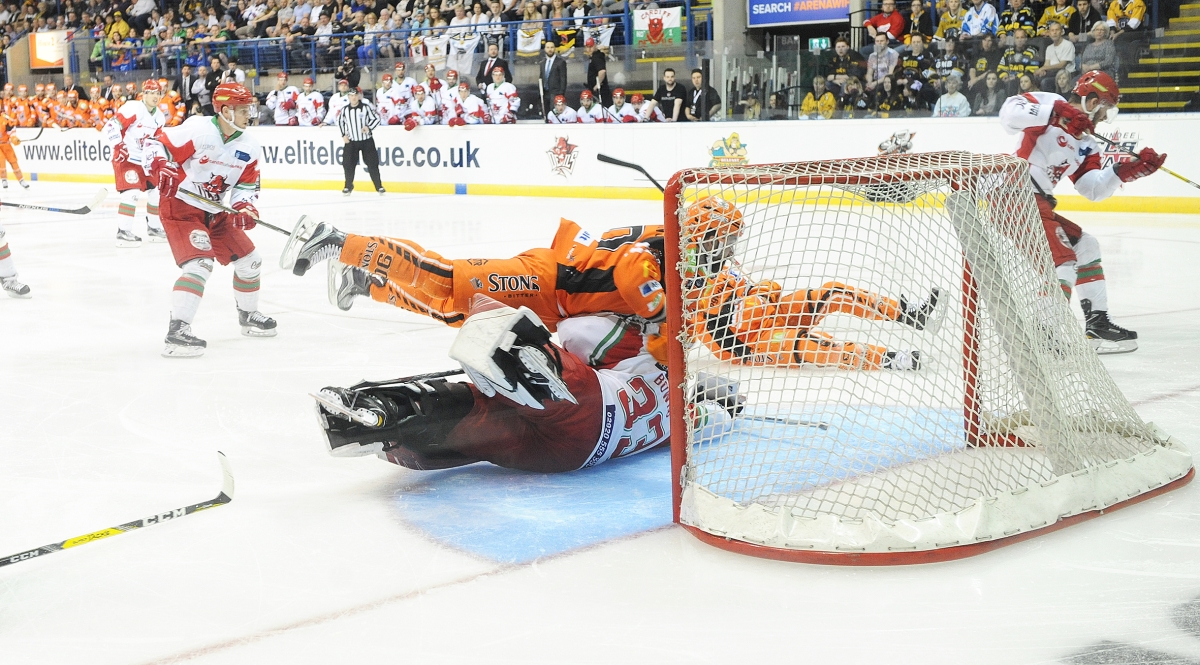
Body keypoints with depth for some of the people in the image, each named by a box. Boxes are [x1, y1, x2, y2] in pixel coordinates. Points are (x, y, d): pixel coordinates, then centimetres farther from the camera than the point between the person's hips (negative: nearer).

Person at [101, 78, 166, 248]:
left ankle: (154, 228, 24)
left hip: (144, 161, 8)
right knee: (131, 192, -20)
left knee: (156, 191, 9)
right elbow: (110, 127, -23)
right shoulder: (133, 108, -17)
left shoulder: (159, 117, 9)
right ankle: (123, 232, -15)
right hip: (126, 158, -8)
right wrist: (119, 148, -27)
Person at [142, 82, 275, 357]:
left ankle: (248, 315, 35)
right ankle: (177, 331, -24)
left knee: (250, 260, 12)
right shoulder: (197, 129, -20)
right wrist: (160, 169, -33)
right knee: (200, 263, -25)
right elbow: (156, 143, -16)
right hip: (181, 207, -8)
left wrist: (243, 207, -11)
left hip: (215, 213, 8)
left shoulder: (249, 147, 1)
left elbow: (248, 184, 8)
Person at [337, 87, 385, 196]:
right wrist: (343, 135, 7)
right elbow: (340, 121, 15)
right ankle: (348, 186, 16)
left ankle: (379, 186, 7)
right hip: (351, 141, 2)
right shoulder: (345, 110, 0)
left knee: (372, 163, -2)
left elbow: (376, 118, -5)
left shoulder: (366, 107, -9)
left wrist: (368, 127, -20)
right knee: (348, 164, -2)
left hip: (367, 140, -2)